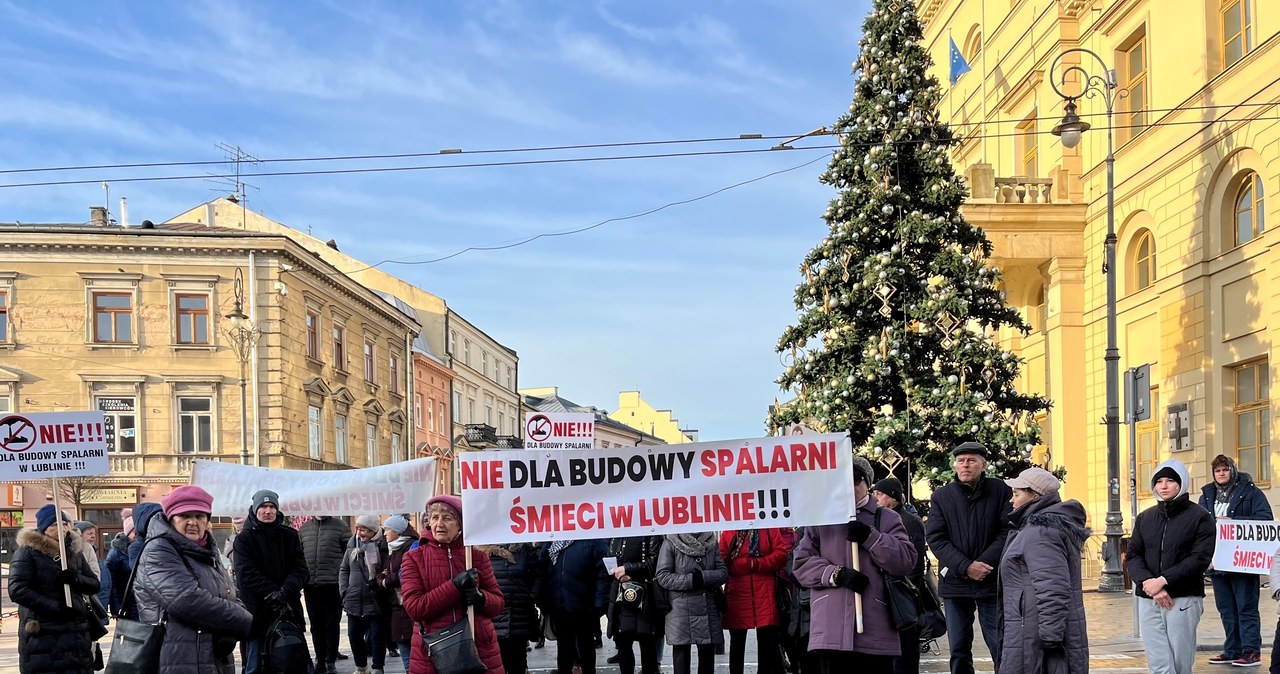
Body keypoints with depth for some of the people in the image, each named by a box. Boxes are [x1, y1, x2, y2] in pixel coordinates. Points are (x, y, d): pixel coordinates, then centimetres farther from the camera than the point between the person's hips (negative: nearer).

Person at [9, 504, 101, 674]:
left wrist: (76, 579, -11)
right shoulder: (27, 552, -4)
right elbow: (17, 590, -15)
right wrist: (56, 606, -21)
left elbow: (95, 585, 12)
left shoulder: (74, 551, 13)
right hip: (41, 636, -5)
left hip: (76, 633, 5)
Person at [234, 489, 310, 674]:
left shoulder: (290, 535, 9)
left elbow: (300, 569, 1)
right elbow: (247, 575, -8)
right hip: (258, 612, -2)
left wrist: (284, 592, -16)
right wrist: (273, 593, -18)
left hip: (288, 610, 3)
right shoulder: (244, 538, 1)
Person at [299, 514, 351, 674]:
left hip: (332, 584, -4)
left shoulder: (340, 526, -2)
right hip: (310, 585, 4)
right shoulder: (304, 528, 10)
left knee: (332, 624, 2)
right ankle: (320, 661, 19)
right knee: (316, 625, 11)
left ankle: (331, 661, 9)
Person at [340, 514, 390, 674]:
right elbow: (344, 570, 14)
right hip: (354, 601, 6)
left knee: (377, 636, 3)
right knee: (354, 635, 14)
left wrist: (380, 585, -20)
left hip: (376, 602, -6)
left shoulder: (383, 547, -11)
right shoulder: (353, 545, 6)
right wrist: (344, 591, 6)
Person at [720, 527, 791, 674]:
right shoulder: (728, 533, 5)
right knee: (737, 641, 8)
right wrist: (750, 563, -16)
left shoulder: (770, 530, 7)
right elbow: (723, 562, -4)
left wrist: (756, 563, -14)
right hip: (737, 594, 0)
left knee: (767, 640, 0)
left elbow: (781, 553, -4)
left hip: (765, 593, 0)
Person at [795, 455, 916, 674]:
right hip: (831, 629, 0)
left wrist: (870, 537, -9)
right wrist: (837, 574, -11)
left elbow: (906, 561, 1)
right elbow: (802, 563, 5)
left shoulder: (887, 518, 12)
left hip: (875, 628, 0)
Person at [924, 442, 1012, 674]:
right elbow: (935, 538, -2)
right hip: (954, 583, 2)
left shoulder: (1000, 491, 1)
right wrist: (965, 567, -14)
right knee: (959, 650, 8)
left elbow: (1008, 532, -4)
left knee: (1001, 646, 0)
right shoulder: (941, 496, 5)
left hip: (992, 582, -2)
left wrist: (984, 563, -14)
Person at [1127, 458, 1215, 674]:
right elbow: (1133, 555, 7)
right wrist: (1148, 583, -11)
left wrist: (1163, 580, -16)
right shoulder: (1144, 518, 14)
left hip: (1184, 600, -4)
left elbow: (1200, 559, -10)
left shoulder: (1200, 517, 0)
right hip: (1148, 600, 4)